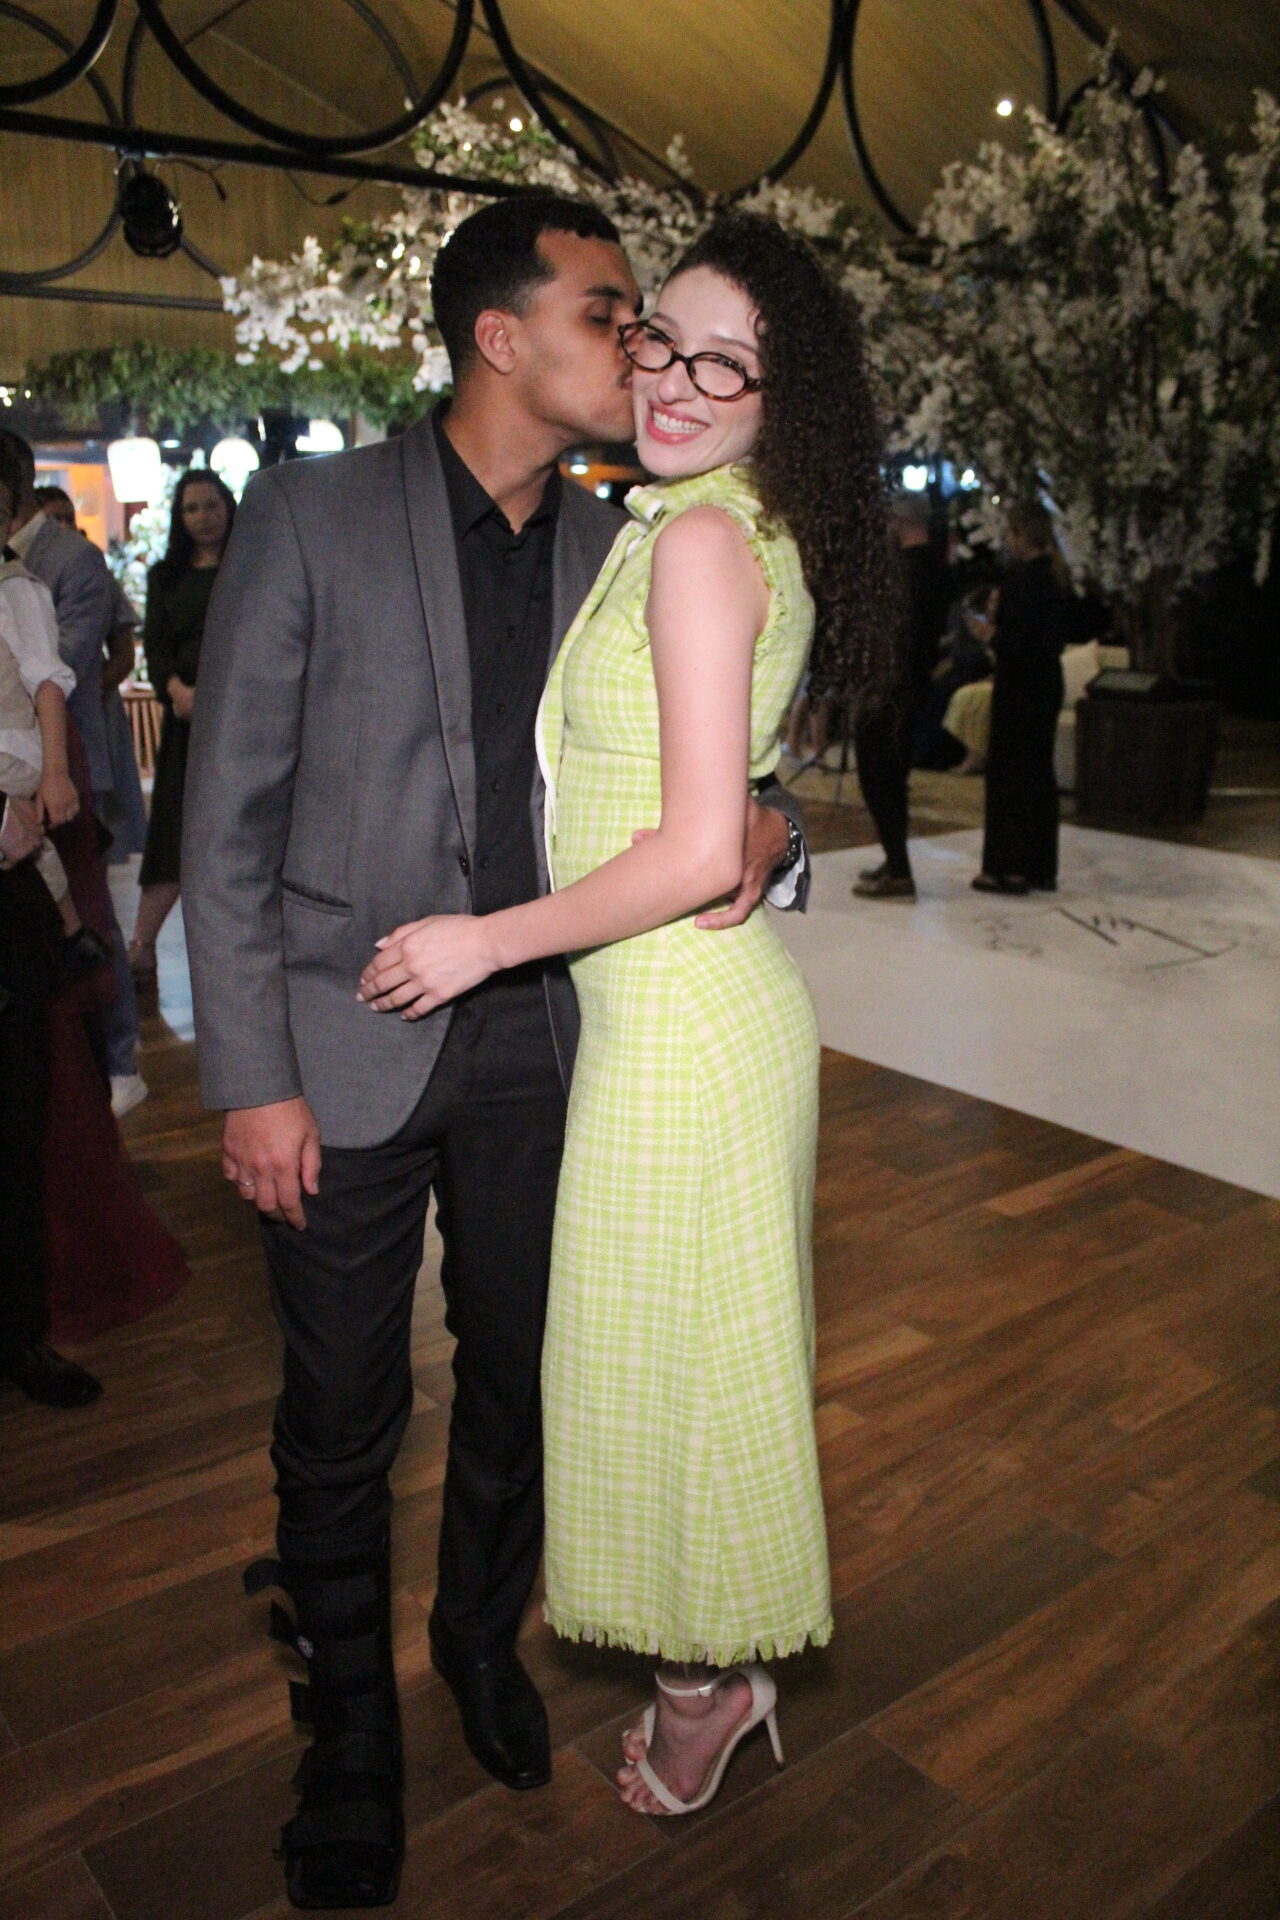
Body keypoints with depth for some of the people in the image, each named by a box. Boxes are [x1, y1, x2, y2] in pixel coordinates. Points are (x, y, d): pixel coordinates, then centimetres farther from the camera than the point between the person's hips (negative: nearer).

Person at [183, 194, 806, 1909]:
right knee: (344, 1419, 10)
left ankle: (484, 1635, 45)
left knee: (518, 1380, 18)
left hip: (538, 1036, 4)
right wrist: (253, 1080, -12)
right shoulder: (311, 515, -9)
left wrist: (762, 823, -13)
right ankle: (352, 1725, 35)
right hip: (349, 1045, -3)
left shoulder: (614, 547, 3)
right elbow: (229, 819, -9)